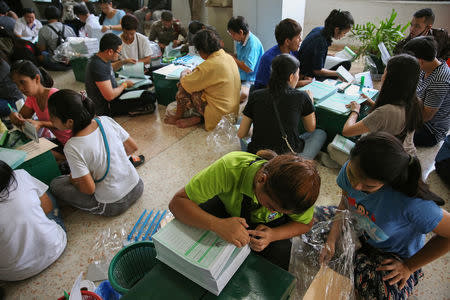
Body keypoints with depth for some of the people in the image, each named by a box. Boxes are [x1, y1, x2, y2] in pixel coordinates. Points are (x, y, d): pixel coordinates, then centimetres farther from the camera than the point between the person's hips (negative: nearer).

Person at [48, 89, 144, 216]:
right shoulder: (106, 120, -11)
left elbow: (89, 189, -19)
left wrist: (72, 179, 2)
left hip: (114, 206, -6)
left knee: (55, 185, 9)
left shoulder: (72, 148, -25)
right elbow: (133, 147, 0)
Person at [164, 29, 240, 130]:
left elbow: (185, 83, -15)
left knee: (184, 85, -3)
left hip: (219, 115, -9)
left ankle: (178, 117, 14)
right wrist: (194, 73, 15)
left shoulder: (210, 65, -24)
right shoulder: (229, 57, 3)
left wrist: (184, 74, 7)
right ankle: (197, 116, 9)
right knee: (196, 85, 16)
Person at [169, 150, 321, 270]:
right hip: (225, 207, 0)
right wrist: (218, 224, -54)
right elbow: (177, 202, -36)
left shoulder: (297, 191, -34)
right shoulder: (228, 169, -42)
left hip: (268, 225, 1)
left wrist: (273, 235, -33)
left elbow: (305, 223, -12)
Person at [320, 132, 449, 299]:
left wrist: (409, 266, -16)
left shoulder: (410, 204, -41)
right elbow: (344, 206, -7)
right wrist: (331, 241, -16)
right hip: (358, 230, 5)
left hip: (395, 255, -5)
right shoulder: (350, 170, -25)